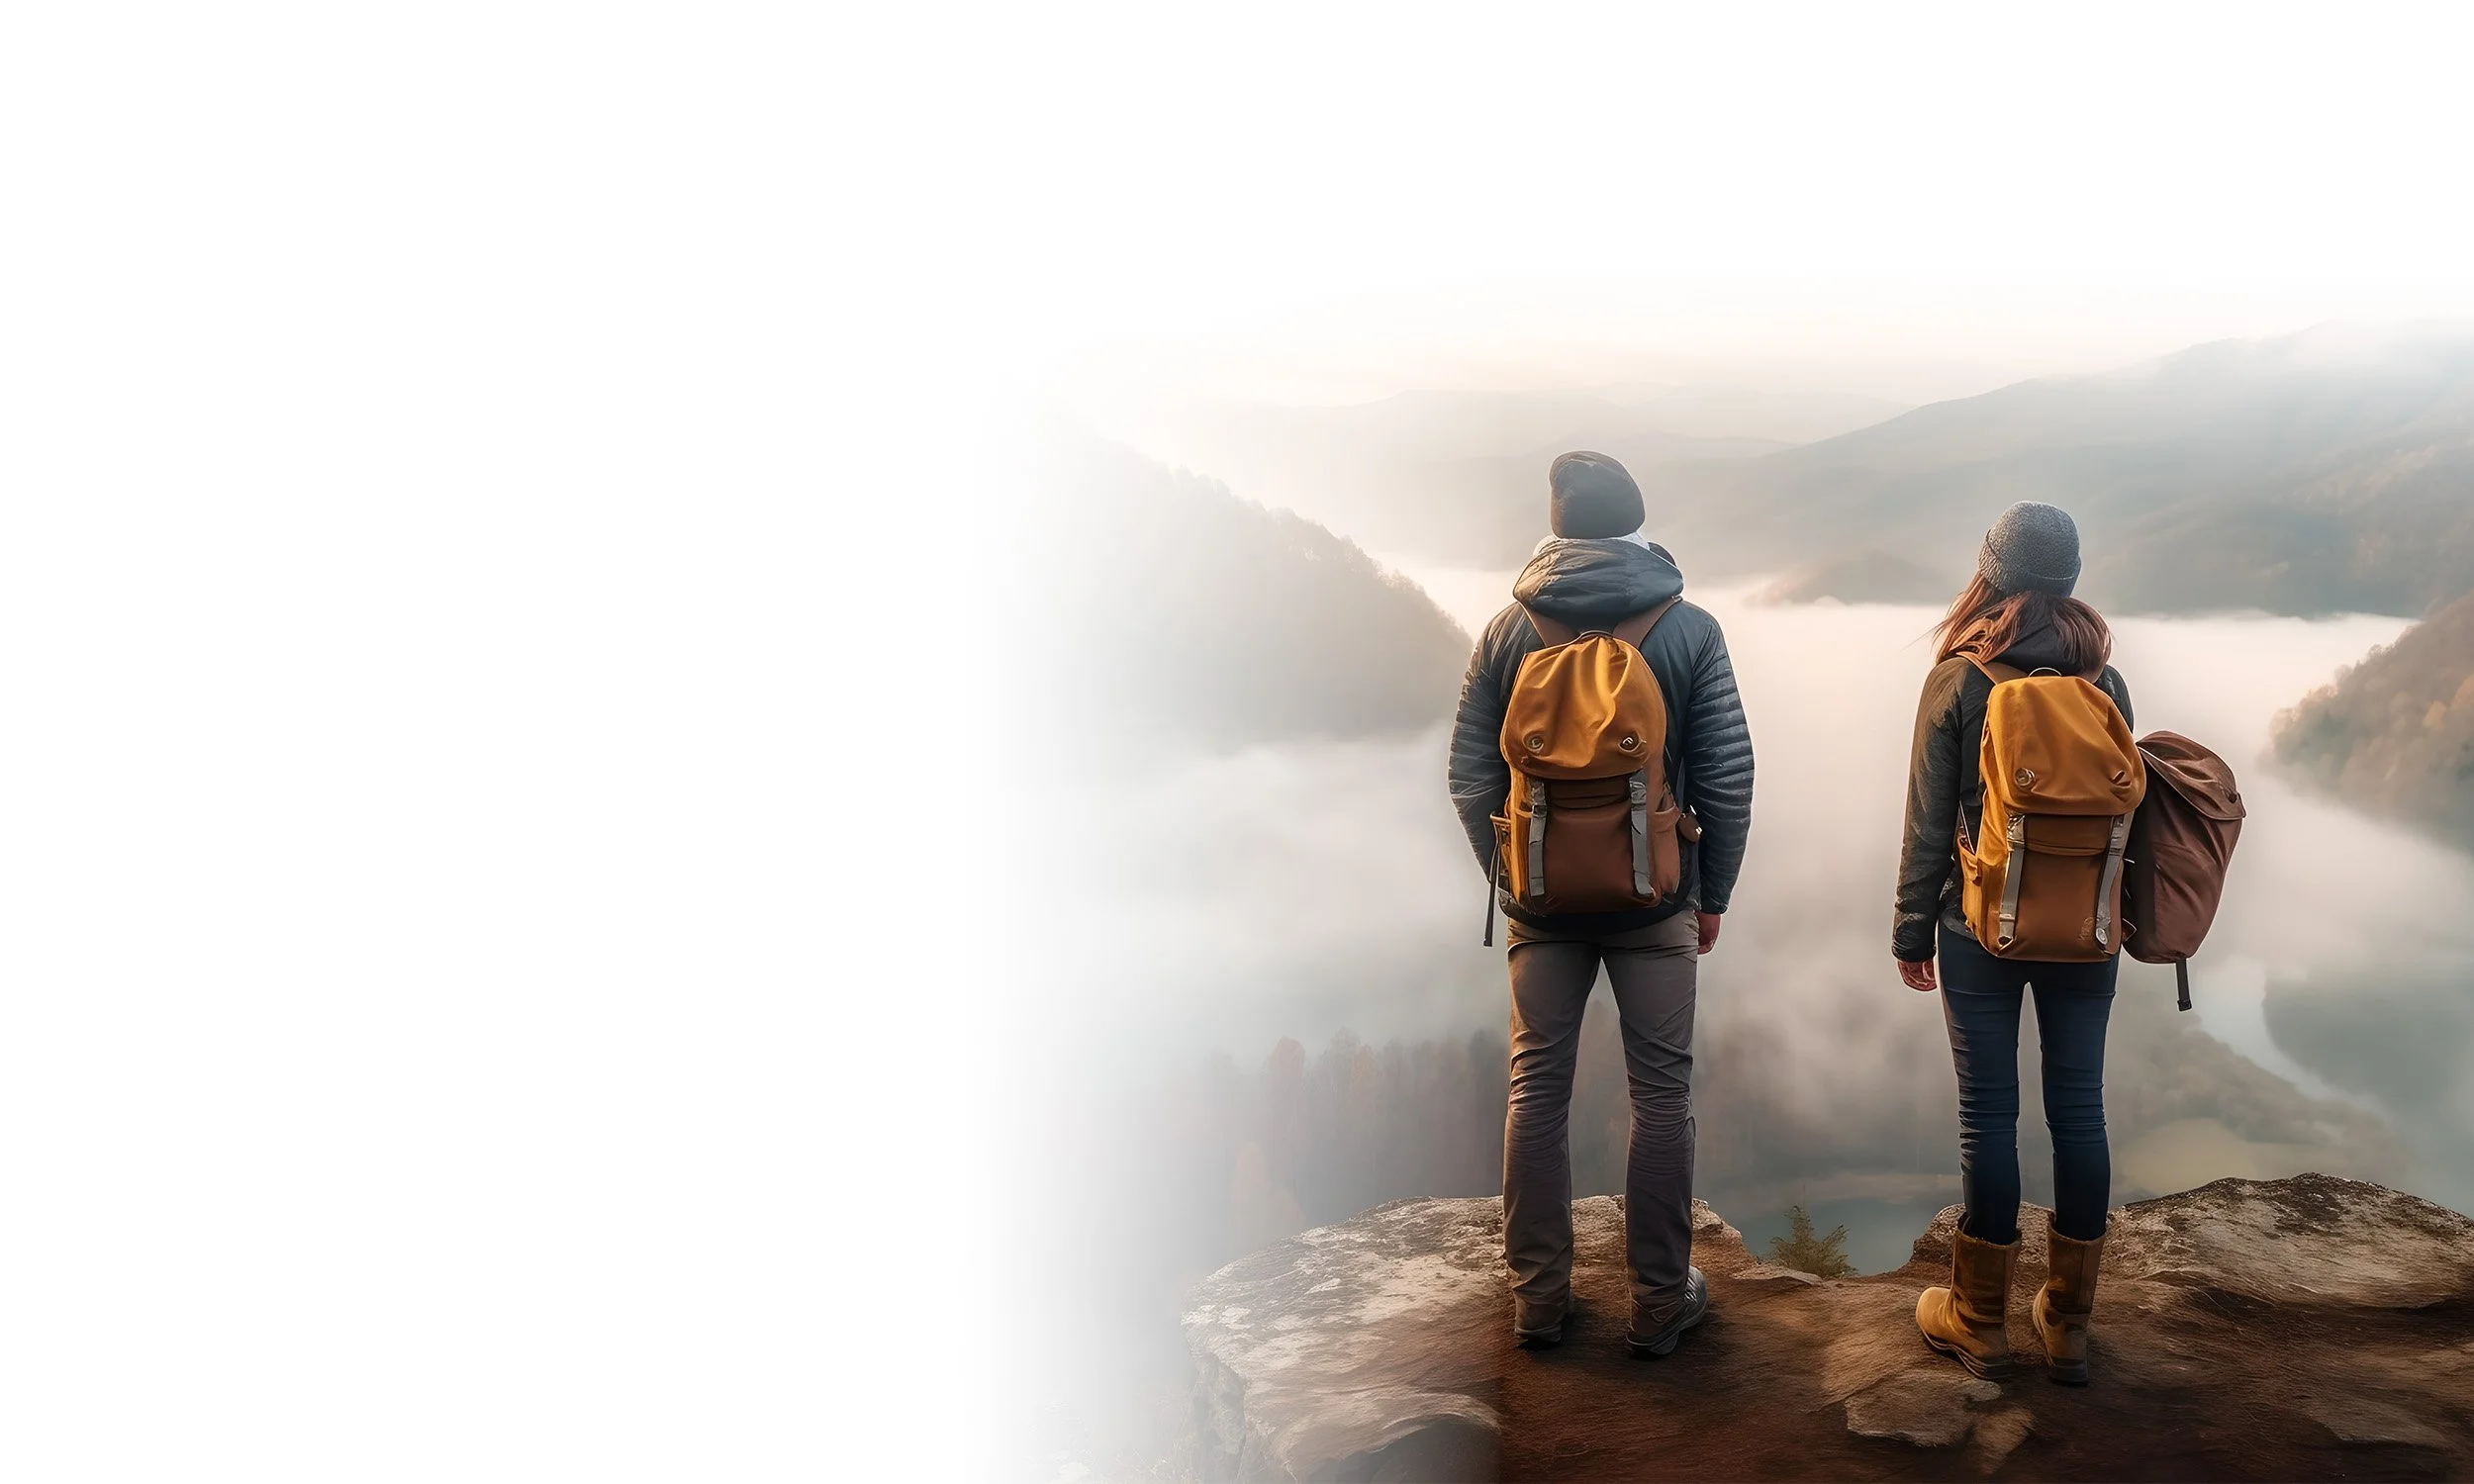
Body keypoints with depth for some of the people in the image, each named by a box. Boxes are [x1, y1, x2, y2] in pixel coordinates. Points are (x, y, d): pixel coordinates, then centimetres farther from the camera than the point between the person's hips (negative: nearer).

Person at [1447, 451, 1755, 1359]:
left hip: (1542, 900, 1)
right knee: (1662, 1093, 9)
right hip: (1656, 899, -1)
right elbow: (1727, 778, -6)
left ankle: (1537, 1295, 19)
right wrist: (1713, 895, 5)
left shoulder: (1509, 627, -2)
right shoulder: (1690, 629, -5)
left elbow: (1471, 776, -1)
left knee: (1537, 1088, 11)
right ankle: (1660, 1301, 17)